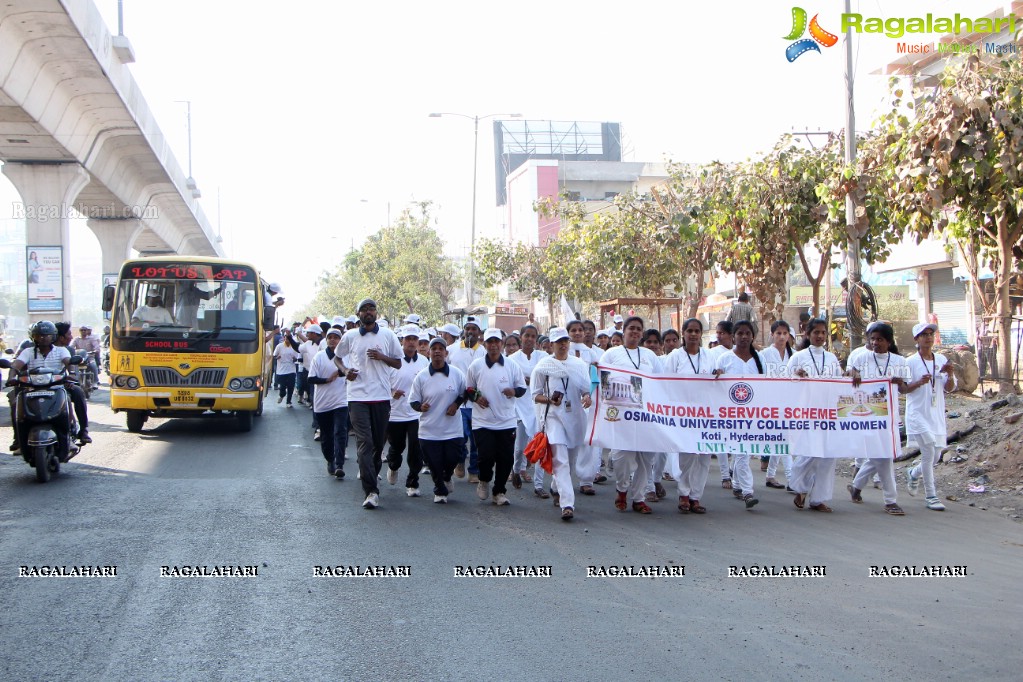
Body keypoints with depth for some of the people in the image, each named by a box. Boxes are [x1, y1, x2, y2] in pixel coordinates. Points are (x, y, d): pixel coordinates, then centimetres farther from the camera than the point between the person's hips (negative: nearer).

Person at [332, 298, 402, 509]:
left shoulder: (388, 335, 6)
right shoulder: (350, 337, 7)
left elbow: (398, 363, 10)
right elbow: (337, 357, 21)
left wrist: (381, 357, -9)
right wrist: (345, 370, 1)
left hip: (381, 396, 1)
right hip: (358, 396, -1)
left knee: (379, 442, 8)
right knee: (365, 442, -11)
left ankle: (370, 474, 33)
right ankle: (371, 491, -15)